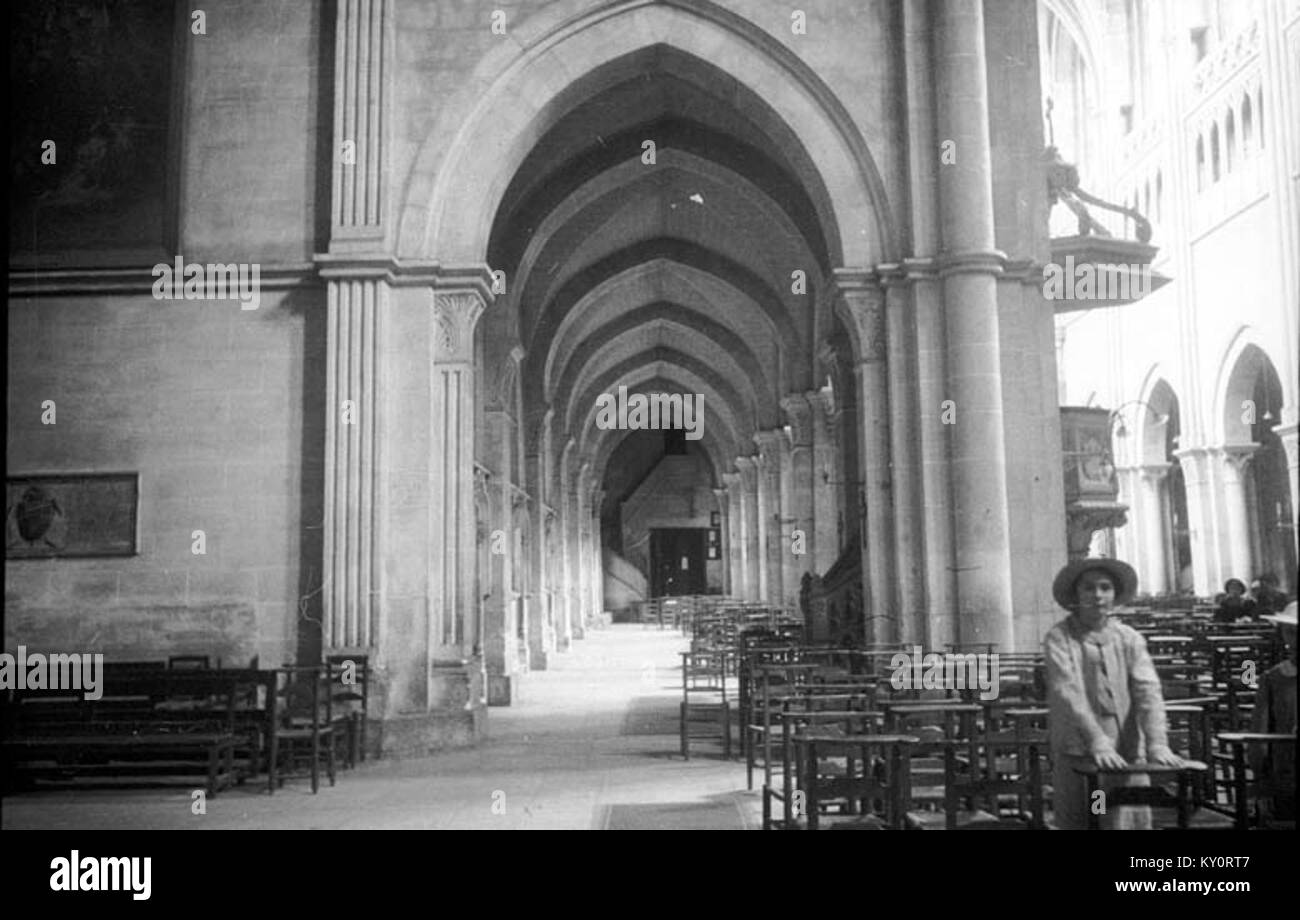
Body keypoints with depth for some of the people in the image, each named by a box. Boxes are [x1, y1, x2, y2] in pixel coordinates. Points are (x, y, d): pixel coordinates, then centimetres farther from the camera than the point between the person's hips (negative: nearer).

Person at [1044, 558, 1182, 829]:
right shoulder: (1059, 638, -2)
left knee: (1134, 821, -1)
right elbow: (1068, 693, -13)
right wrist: (1097, 740, -25)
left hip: (1128, 755, 2)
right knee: (1076, 823, 2)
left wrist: (1157, 743, -17)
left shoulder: (1130, 639, 8)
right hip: (1076, 755, -2)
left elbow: (1148, 691, -3)